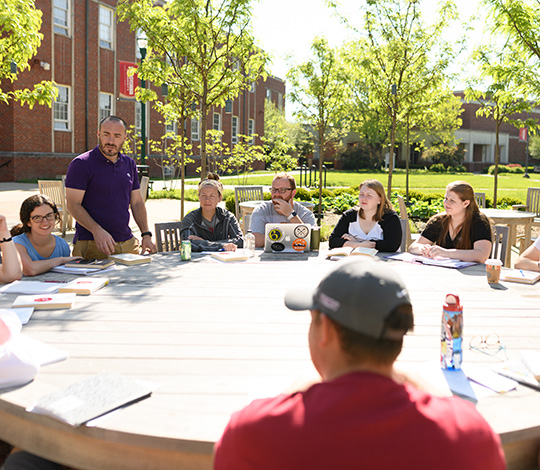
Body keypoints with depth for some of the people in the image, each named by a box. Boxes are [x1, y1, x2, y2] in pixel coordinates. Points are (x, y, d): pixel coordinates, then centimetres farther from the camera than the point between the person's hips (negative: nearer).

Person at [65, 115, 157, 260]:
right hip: (91, 245, -5)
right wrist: (97, 230, -24)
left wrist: (146, 235, 5)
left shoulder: (129, 164, 13)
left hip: (128, 243, 5)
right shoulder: (81, 164, -5)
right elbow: (73, 205, -10)